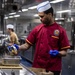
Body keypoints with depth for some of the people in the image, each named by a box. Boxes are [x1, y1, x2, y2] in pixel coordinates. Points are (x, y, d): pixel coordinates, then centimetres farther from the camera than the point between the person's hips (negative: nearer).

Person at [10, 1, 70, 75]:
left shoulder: (60, 30, -5)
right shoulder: (37, 29, 3)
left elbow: (64, 52, -4)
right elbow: (27, 45, 5)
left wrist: (57, 53, -23)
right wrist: (18, 47, -12)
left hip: (53, 69, -2)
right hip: (37, 67, 2)